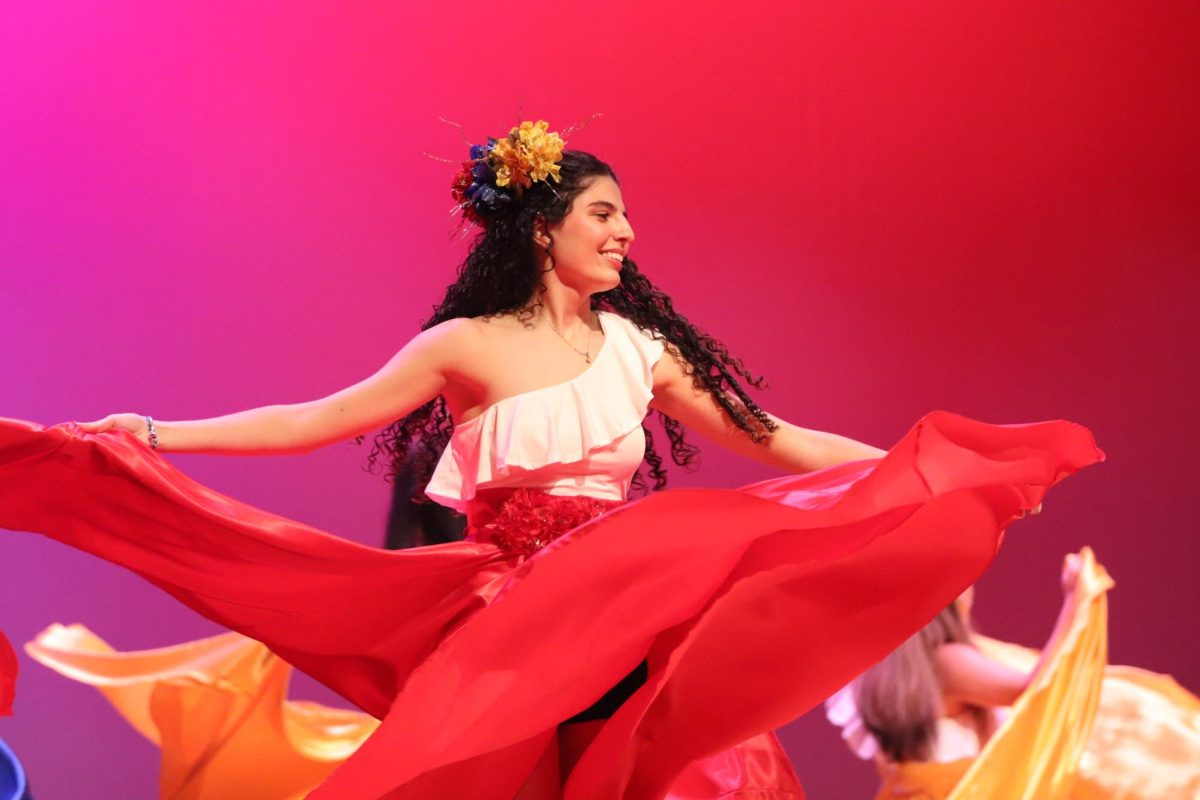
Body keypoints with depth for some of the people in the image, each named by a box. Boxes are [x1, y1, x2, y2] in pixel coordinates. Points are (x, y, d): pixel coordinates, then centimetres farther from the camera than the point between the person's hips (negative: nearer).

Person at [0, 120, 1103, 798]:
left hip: (623, 622, 3)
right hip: (512, 625, -3)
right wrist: (157, 438, -9)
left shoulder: (640, 346, 7)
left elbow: (771, 440, 11)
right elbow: (318, 421, -2)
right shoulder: (469, 347, -2)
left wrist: (920, 471, 9)